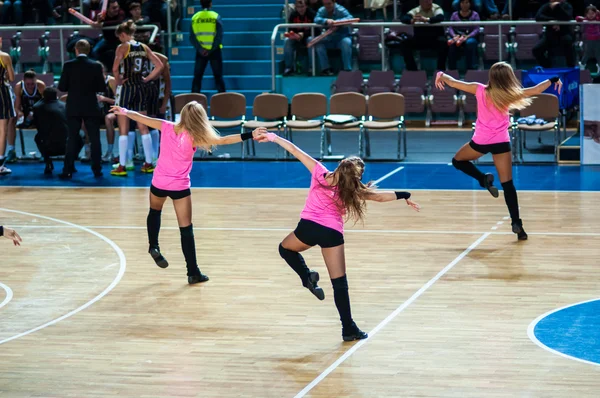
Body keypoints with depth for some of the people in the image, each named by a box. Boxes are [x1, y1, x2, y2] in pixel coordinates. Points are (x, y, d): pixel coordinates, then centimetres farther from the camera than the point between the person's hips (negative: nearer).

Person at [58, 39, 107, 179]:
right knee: (94, 139, 6)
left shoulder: (68, 65, -6)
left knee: (72, 139, 6)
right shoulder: (96, 66, -4)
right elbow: (101, 87, -2)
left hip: (73, 108, 0)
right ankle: (97, 169, 6)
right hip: (91, 108, 0)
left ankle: (68, 170, 2)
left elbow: (62, 87, -4)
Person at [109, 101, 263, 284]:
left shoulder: (166, 127, -5)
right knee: (186, 229, 2)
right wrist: (250, 135, -26)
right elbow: (223, 140, -22)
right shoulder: (193, 137, -15)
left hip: (159, 183, 4)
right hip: (180, 187, -4)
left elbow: (142, 118, 7)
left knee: (154, 212, 35)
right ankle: (193, 273, 1)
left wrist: (124, 112, 25)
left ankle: (153, 246, 19)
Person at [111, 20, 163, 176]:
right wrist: (147, 79, 6)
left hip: (126, 87, -5)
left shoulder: (123, 47, -8)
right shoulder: (144, 48, 7)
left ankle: (122, 166, 0)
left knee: (123, 130, 0)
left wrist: (118, 81, -4)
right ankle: (148, 163, 15)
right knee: (143, 128, 12)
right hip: (141, 88, 5)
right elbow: (159, 66, 4)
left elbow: (115, 69, -19)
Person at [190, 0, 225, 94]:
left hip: (201, 51, 2)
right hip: (214, 50, -2)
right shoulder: (216, 16, -6)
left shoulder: (195, 17, 1)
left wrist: (200, 49, -10)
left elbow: (192, 37, -5)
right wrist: (211, 50, -7)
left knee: (197, 76, 9)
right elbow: (219, 36, -12)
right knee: (218, 76, 4)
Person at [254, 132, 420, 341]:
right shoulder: (352, 190, 1)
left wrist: (273, 137, 20)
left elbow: (295, 151, 9)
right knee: (339, 283, 5)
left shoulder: (320, 173, 4)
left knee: (285, 248, 33)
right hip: (332, 233, -1)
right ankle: (349, 329, 3)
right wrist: (406, 197, 15)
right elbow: (381, 196, 3)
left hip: (309, 227, 1)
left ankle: (307, 276, 6)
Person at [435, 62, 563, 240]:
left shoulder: (479, 90, -4)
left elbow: (453, 83, 3)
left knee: (457, 161, 27)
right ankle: (516, 224, -5)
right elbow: (536, 90, -2)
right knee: (508, 185, 4)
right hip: (501, 143, 0)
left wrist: (441, 75, 23)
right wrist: (553, 80, 13)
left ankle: (483, 179, 1)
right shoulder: (510, 94, -6)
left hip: (480, 142, 0)